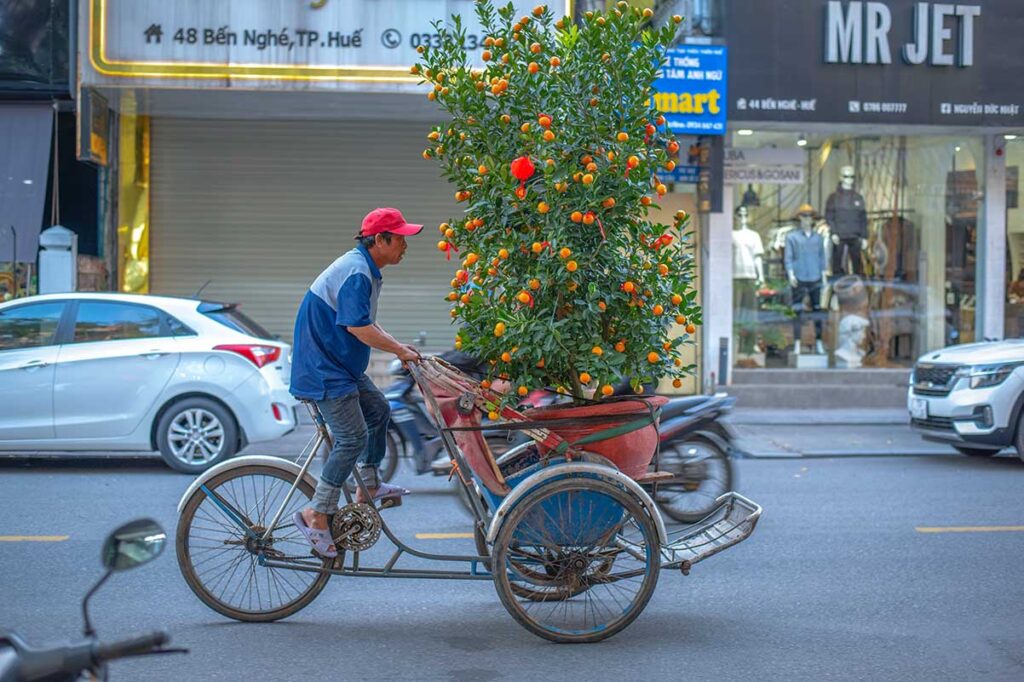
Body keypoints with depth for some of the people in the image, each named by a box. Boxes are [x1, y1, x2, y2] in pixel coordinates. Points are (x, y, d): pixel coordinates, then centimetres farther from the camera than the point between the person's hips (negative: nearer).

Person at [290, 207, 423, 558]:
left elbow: (366, 322, 19)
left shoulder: (364, 269, 12)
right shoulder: (356, 273, -22)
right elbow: (358, 327, -27)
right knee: (353, 437, -12)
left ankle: (369, 488, 30)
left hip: (341, 364, 11)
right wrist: (400, 350, -15)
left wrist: (399, 348, 9)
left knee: (378, 409, 19)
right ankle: (316, 515, -7)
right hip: (323, 368, -11)